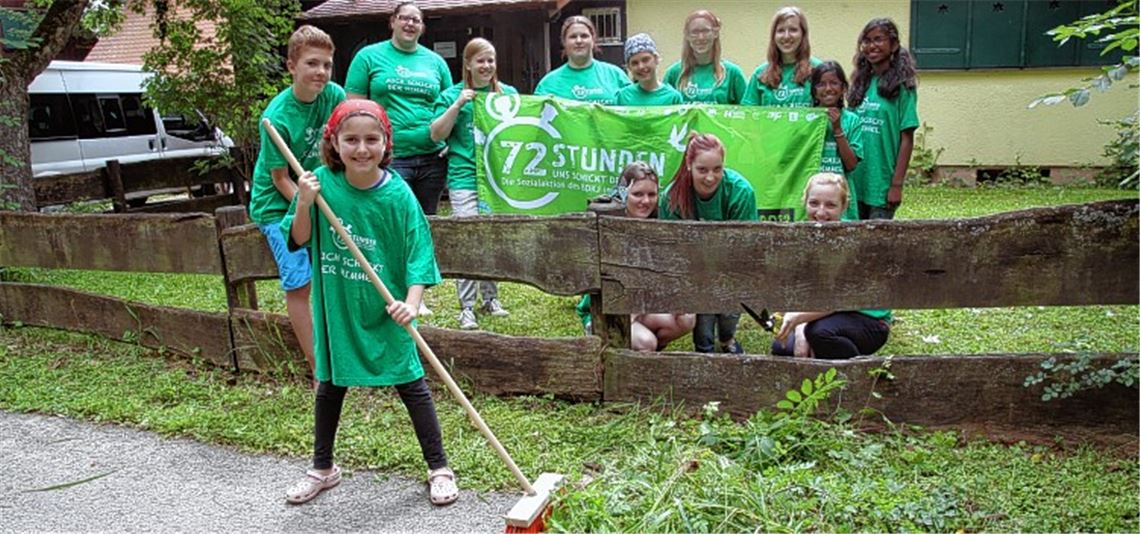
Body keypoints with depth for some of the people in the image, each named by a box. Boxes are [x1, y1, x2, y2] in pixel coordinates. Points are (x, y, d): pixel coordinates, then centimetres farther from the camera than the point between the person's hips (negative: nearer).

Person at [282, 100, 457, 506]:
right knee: (330, 384, 17)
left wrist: (411, 303, -25)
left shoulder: (397, 194, -15)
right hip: (336, 308, 3)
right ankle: (323, 468, 38)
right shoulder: (322, 183, -10)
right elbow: (299, 241, -2)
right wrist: (303, 204, -20)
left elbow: (417, 252, -13)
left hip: (385, 310, -2)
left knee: (410, 384, 5)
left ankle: (439, 468, 20)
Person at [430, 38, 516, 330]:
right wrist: (458, 104, -13)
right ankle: (466, 307, 0)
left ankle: (491, 297, 25)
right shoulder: (452, 95, 4)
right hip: (465, 177, -3)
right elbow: (436, 134, -4)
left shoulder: (508, 93, 11)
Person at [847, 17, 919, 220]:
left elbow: (906, 140, -6)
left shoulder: (901, 86, -4)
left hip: (882, 185, -5)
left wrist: (897, 184, -11)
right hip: (853, 181, 5)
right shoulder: (861, 83, 10)